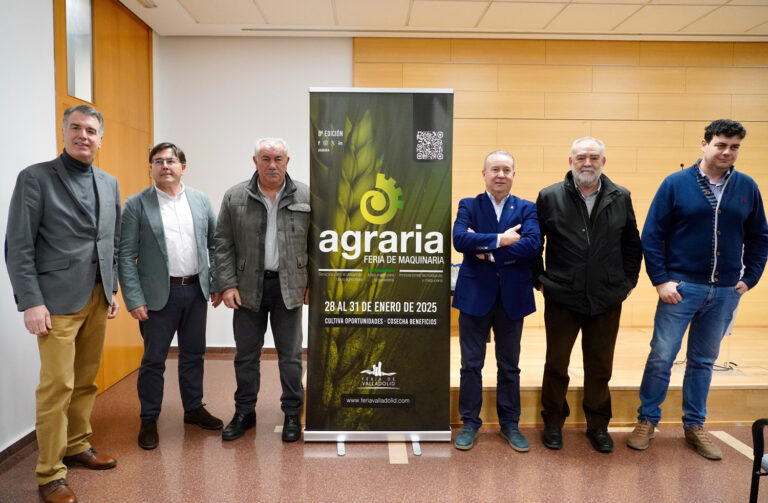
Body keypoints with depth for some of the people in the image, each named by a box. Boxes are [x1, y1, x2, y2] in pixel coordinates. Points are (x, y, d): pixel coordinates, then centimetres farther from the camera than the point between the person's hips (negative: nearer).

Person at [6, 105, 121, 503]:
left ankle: (78, 446, 30)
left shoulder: (110, 184, 11)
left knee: (86, 381, 13)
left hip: (98, 298, 5)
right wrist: (31, 303, -14)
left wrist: (113, 289, 10)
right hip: (58, 299, -5)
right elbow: (18, 247, -9)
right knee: (58, 385, -3)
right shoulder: (35, 178, -5)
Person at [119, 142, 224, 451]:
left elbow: (215, 244, 10)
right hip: (158, 294, -3)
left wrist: (217, 283, 5)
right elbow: (126, 256, -7)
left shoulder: (201, 201, 6)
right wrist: (134, 299, -12)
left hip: (196, 290, 4)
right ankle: (149, 420, 23)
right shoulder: (136, 205, -5)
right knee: (154, 359, 7)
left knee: (193, 354, 15)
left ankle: (194, 409, 32)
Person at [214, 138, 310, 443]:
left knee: (290, 354, 7)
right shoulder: (235, 197, 2)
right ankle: (244, 413, 27)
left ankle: (292, 414, 22)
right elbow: (223, 244, 2)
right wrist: (227, 284, -5)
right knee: (246, 354, 11)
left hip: (289, 288, -1)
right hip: (248, 287, 1)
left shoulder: (305, 197, 0)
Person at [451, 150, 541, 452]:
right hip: (475, 295, -1)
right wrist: (499, 240, -20)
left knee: (509, 365, 13)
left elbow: (532, 245, -14)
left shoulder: (526, 209, 4)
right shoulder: (469, 206, 3)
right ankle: (469, 423, 24)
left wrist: (488, 252, -17)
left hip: (512, 297, 1)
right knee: (471, 364, 8)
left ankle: (510, 424, 28)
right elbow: (459, 239, -16)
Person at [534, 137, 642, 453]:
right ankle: (553, 423, 28)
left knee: (600, 367, 13)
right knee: (556, 365, 10)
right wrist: (539, 280, 1)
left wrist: (628, 281, 8)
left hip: (607, 299, 2)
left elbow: (632, 244, 12)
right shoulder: (550, 198, -4)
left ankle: (598, 426, 32)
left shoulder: (621, 198, 2)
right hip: (561, 297, -1)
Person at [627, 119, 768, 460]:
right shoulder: (676, 184, -5)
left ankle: (695, 426, 27)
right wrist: (660, 280, -11)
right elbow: (652, 236, -6)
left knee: (703, 361, 14)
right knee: (661, 357, 1)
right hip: (681, 287, -3)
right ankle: (647, 421, 18)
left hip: (725, 292, 3)